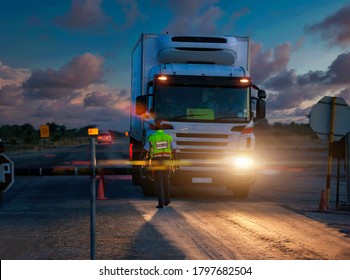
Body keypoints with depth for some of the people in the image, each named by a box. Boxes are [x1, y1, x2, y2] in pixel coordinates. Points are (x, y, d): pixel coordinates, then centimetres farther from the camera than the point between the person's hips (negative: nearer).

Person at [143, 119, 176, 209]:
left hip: (156, 161, -2)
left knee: (158, 182, 0)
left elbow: (145, 150, -5)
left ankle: (161, 203, -6)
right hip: (166, 161, 2)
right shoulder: (168, 137, 1)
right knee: (166, 181, 19)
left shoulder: (151, 137, -5)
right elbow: (173, 151, 0)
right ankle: (167, 200, 29)